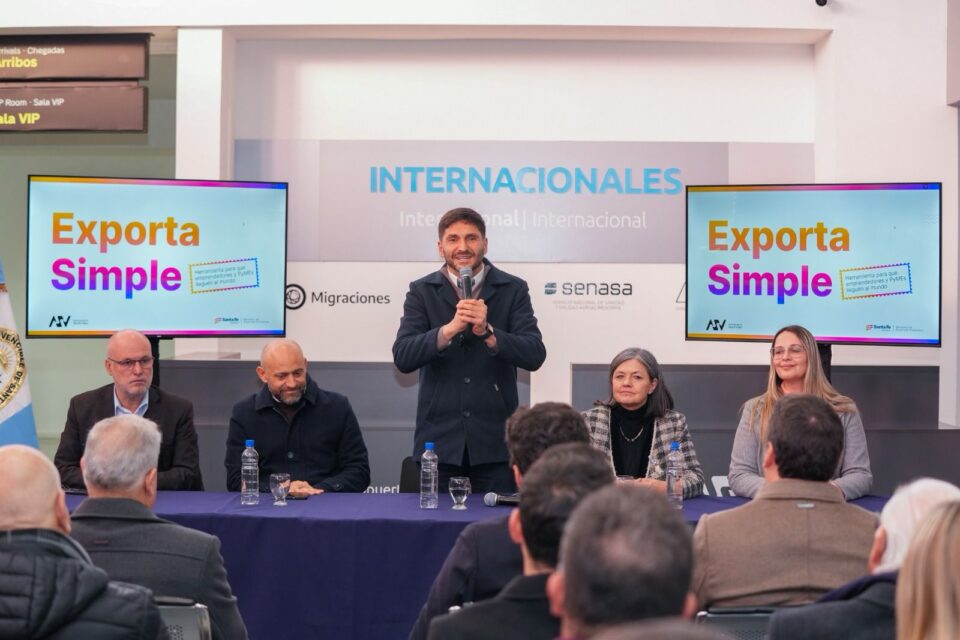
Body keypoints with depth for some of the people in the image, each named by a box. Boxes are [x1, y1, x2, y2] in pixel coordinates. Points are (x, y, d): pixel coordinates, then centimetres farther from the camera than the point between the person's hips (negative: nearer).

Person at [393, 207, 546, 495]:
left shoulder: (513, 290, 3)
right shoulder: (422, 292, 5)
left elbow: (534, 355, -7)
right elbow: (402, 357, -7)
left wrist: (486, 331, -22)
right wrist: (450, 328, -22)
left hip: (494, 440, 0)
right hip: (439, 438, 1)